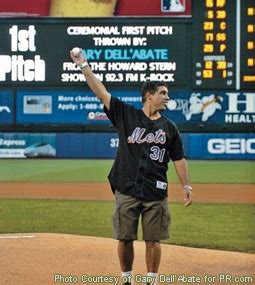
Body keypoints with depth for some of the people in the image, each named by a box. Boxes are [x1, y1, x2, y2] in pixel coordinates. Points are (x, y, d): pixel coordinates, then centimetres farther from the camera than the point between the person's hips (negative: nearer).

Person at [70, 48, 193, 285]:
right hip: (126, 190, -1)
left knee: (153, 239, 2)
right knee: (124, 238, 2)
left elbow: (178, 158, 14)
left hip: (156, 192, 1)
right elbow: (101, 92, -1)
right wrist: (84, 66, -7)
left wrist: (186, 186, 7)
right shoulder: (126, 115, 3)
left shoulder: (169, 127, 10)